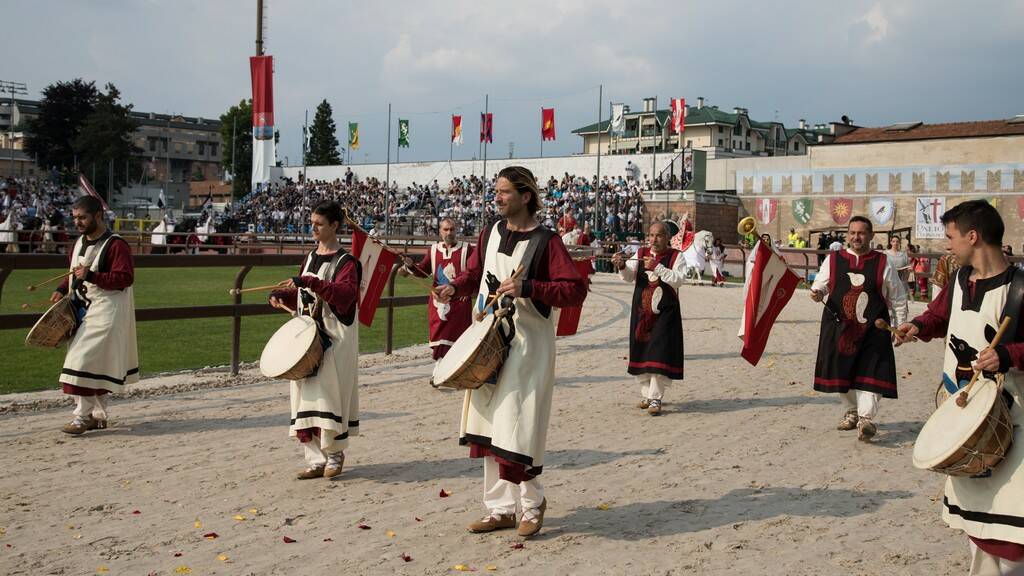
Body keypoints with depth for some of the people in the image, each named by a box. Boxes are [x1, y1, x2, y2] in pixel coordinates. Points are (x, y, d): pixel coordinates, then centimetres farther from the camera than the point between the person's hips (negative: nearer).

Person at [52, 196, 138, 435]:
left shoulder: (116, 245, -14)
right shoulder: (80, 242, 13)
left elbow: (125, 278, -21)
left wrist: (91, 276, -26)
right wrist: (62, 289, 8)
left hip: (105, 313, -9)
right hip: (82, 309, 9)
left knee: (87, 361, -13)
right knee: (95, 364, 12)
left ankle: (83, 416, -8)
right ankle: (98, 415, 20)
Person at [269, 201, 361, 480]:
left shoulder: (345, 262, -8)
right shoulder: (310, 258, 14)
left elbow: (346, 294, -25)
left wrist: (310, 282, -31)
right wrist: (281, 295, 3)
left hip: (334, 340, -7)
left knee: (329, 394, -6)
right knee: (306, 397, 4)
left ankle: (335, 454, 12)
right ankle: (316, 460, 9)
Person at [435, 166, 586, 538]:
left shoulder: (545, 241, -11)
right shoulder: (491, 232, 8)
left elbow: (576, 290, -16)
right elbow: (476, 272, 21)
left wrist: (528, 288, -25)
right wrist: (455, 288, 1)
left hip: (527, 346, -7)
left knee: (515, 429, -8)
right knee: (487, 426, 9)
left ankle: (533, 502, 15)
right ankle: (501, 509, 20)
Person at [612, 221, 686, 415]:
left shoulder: (676, 256, -1)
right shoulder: (641, 254, 8)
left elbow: (679, 279, -15)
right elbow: (628, 276, -2)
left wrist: (657, 267, -23)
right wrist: (622, 266, -23)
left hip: (665, 312, -4)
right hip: (641, 311, 4)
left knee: (660, 354, -10)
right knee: (641, 353, 9)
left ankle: (655, 398, -6)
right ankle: (646, 394, 23)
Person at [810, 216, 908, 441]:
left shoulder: (883, 263, 3)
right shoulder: (833, 260, 5)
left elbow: (897, 298, 9)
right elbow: (820, 285, 12)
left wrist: (901, 326, 7)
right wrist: (817, 294, -12)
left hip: (872, 329, -2)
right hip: (839, 327, 2)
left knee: (871, 373, -11)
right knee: (843, 372, 11)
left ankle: (866, 418, -11)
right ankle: (852, 411, 30)